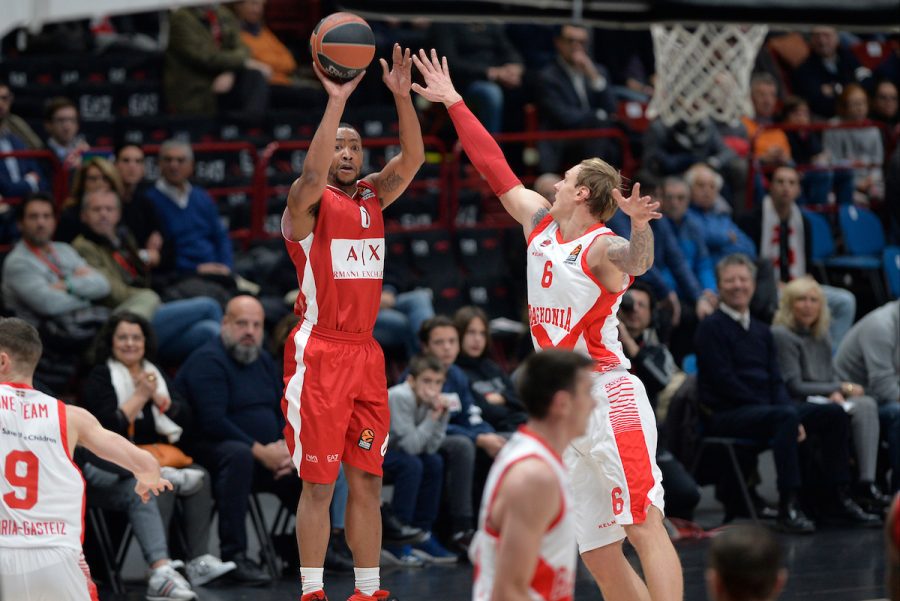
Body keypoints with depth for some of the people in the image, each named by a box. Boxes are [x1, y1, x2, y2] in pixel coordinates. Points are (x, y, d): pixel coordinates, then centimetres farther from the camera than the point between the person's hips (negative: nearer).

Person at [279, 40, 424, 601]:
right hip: (318, 354, -6)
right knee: (318, 482, -4)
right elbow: (312, 174, -27)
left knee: (368, 482, 8)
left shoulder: (373, 197, 12)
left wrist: (402, 96, -17)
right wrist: (336, 102, -34)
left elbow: (412, 159, -3)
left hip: (366, 353, 6)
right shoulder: (307, 202, -4)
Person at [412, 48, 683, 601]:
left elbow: (638, 262, -31)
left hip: (609, 396, -8)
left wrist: (639, 228, -52)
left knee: (644, 525, -19)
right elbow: (496, 167, 21)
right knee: (599, 555, 4)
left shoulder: (603, 248, -9)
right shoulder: (541, 223, 14)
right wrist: (453, 102, 24)